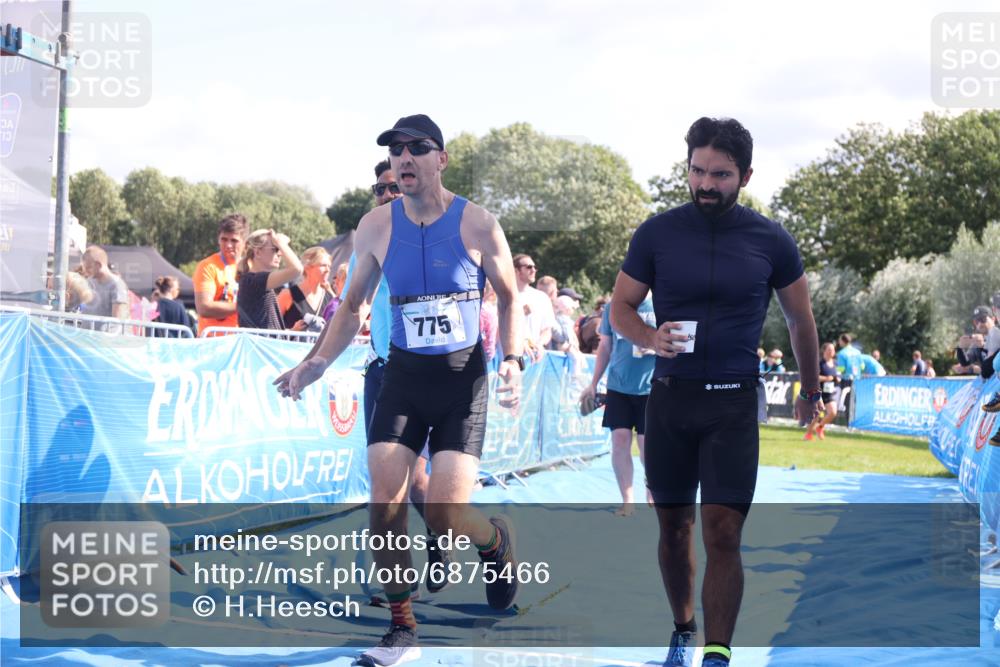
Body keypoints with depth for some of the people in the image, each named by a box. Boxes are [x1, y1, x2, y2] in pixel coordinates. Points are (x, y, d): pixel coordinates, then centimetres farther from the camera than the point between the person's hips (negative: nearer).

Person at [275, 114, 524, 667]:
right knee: (385, 504, -7)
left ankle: (497, 541, 26)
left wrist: (512, 360, -9)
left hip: (463, 376, -3)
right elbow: (352, 305, 8)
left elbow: (509, 298, 5)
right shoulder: (376, 227, -2)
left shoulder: (478, 226, -9)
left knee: (444, 514, -11)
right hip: (402, 375, 3)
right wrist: (319, 361, -6)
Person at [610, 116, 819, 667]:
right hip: (670, 397, 2)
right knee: (673, 528, 10)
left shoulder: (771, 241, -2)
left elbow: (799, 318, 12)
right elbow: (620, 307, 6)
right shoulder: (657, 233, -2)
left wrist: (810, 391, 20)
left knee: (723, 535, -10)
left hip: (733, 401, -2)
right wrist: (651, 338, -16)